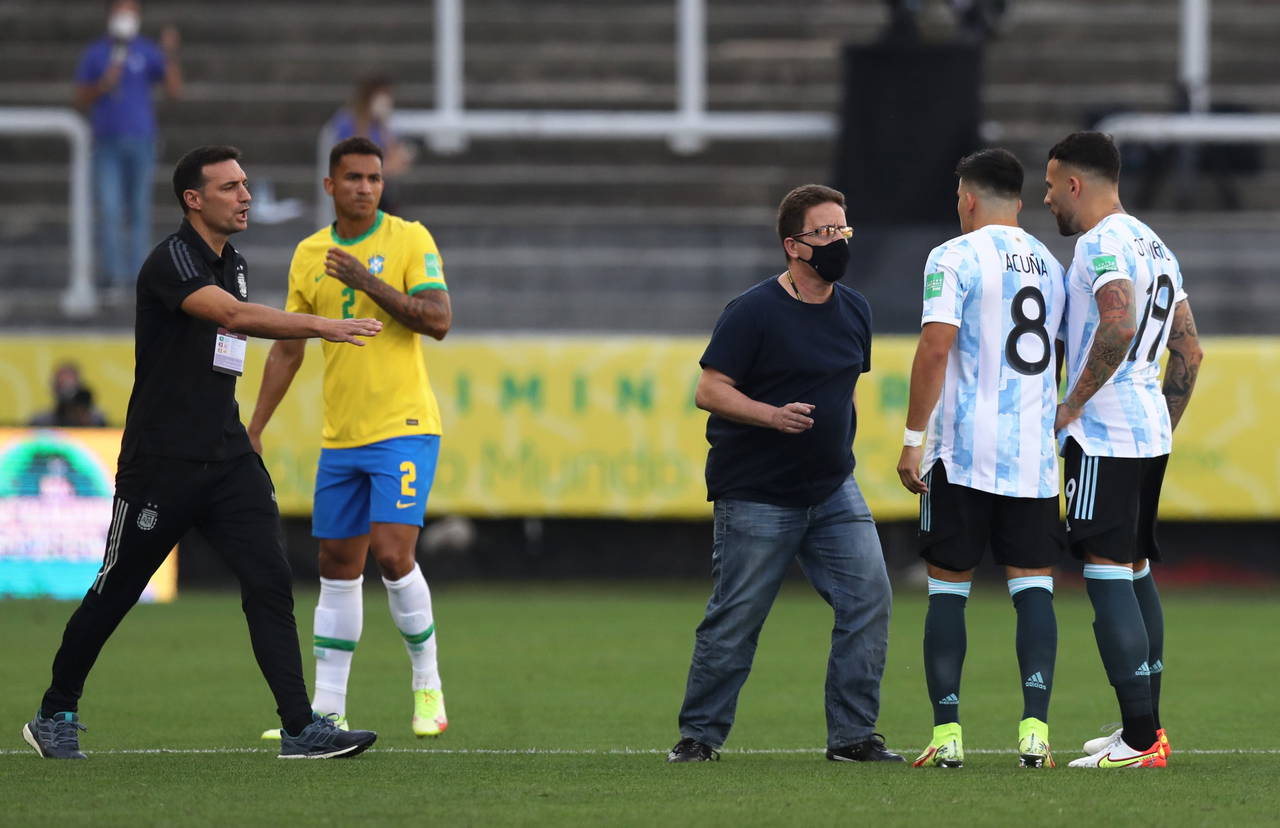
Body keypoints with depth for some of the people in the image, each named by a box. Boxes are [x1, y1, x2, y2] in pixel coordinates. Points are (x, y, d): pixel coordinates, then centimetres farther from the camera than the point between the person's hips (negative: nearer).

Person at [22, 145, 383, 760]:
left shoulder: (232, 264, 13)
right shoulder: (171, 261, -14)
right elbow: (233, 316, -31)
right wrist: (320, 327, -38)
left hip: (227, 457, 7)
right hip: (161, 460, -7)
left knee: (269, 581, -8)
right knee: (114, 593, 5)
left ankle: (300, 728, -12)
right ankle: (55, 716, 22)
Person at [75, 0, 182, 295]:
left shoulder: (148, 53, 3)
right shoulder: (95, 54, 6)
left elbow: (174, 90, -6)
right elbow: (81, 100, 7)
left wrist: (171, 54, -19)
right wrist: (102, 87, -12)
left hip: (140, 139, 0)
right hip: (107, 142, 0)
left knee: (139, 211, 3)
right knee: (109, 211, -6)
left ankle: (139, 273, 8)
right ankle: (114, 273, -5)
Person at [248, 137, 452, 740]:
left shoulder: (409, 240, -4)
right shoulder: (309, 255, 9)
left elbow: (439, 320, -14)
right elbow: (287, 349, 14)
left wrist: (370, 283, -21)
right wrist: (254, 431, 11)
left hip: (404, 428, -5)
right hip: (340, 437, 5)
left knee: (392, 553, -16)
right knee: (337, 569, 7)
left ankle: (427, 687, 1)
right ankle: (327, 709, 11)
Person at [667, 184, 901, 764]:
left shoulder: (854, 310, 9)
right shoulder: (753, 313, -12)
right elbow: (709, 391, -13)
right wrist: (773, 416, -26)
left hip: (834, 490, 6)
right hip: (756, 495, -6)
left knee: (868, 597, -6)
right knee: (735, 619, -1)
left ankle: (852, 736, 2)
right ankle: (699, 734, 15)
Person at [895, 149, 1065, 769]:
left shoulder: (955, 258, -5)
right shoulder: (1051, 266, 14)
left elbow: (936, 348, -13)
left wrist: (913, 439, -10)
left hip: (964, 452, -4)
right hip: (1035, 453, 4)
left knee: (948, 589, 4)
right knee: (1033, 586, 2)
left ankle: (947, 734, 1)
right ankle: (1034, 729, -10)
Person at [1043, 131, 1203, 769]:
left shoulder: (1102, 244, -12)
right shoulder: (1155, 247, 18)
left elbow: (1118, 325, -29)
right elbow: (1189, 351, 21)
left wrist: (1072, 405, -21)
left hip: (1104, 437, -10)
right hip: (1150, 431, 10)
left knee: (1107, 573, -10)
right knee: (1135, 571, 16)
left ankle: (1140, 740, -13)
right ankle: (1147, 729, 19)